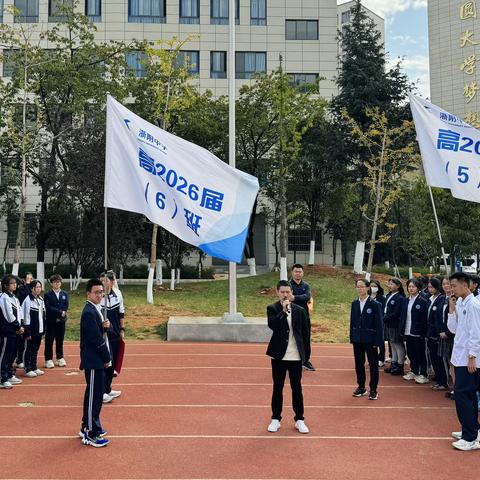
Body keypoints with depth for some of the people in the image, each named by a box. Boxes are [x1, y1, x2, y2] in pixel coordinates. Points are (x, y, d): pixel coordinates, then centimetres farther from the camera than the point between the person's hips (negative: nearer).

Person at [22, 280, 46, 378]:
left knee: (36, 349, 15)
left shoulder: (41, 300, 11)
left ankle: (34, 367, 24)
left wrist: (44, 329, 12)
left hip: (39, 330, 7)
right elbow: (26, 317, -14)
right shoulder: (28, 300, -12)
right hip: (31, 330, -7)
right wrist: (27, 332, -16)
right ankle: (28, 369, 10)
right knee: (29, 350, 2)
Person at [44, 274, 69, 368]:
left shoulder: (65, 294, 10)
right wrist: (60, 312, -15)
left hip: (61, 321, 3)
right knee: (49, 341, 0)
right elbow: (49, 307, -11)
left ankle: (60, 358, 17)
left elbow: (66, 307, 4)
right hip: (51, 321, -3)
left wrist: (62, 315, -11)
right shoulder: (48, 295, -2)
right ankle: (48, 359, 5)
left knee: (60, 340, 9)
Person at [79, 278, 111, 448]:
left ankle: (87, 426, 31)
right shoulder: (89, 312, -19)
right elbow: (96, 339, -21)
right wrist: (107, 358, -12)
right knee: (94, 395, -3)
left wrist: (104, 326, -6)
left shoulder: (95, 310, 11)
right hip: (94, 360, -10)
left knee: (94, 393, 18)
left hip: (96, 360, 10)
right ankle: (91, 434, 5)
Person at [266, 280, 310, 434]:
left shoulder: (300, 310, 3)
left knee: (297, 387, 8)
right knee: (277, 387, 9)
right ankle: (276, 419, 21)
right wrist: (283, 311, -26)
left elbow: (306, 332, 8)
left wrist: (302, 350, 3)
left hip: (296, 356, 1)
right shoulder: (272, 309, -3)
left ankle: (299, 419, 19)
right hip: (279, 355, -1)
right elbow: (272, 325, -21)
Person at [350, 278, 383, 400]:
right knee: (359, 364, 11)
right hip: (357, 340, 5)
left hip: (370, 340, -4)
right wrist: (352, 338, 6)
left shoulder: (375, 305, -8)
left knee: (373, 365, 4)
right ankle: (361, 387, 25)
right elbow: (352, 321, 10)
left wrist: (377, 341, -12)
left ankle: (373, 390, 15)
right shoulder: (354, 304, 6)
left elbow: (379, 324, -9)